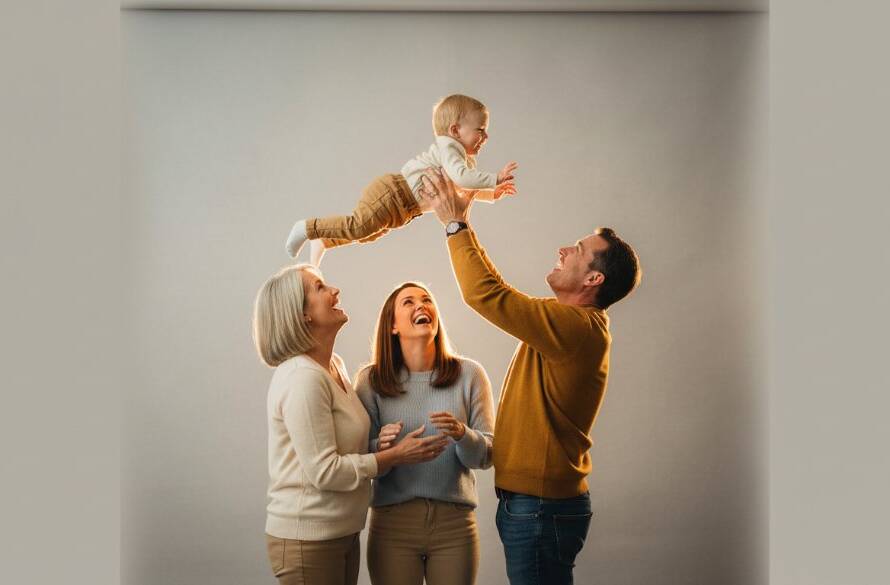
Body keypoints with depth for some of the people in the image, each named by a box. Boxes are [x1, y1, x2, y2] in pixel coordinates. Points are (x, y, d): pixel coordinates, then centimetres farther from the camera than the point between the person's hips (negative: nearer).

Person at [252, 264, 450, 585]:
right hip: (307, 541, -8)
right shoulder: (302, 377, -19)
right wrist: (395, 456, -14)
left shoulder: (334, 365, 9)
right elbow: (324, 471, -21)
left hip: (343, 534, 9)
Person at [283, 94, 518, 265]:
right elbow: (461, 177, -34)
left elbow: (468, 190, 27)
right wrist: (495, 179, -30)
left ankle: (322, 241, 34)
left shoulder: (466, 160, 15)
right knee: (358, 227, -19)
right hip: (391, 193, -11)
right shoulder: (448, 147, -17)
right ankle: (308, 228, -6)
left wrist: (493, 193, 14)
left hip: (402, 208, 11)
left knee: (369, 233, 21)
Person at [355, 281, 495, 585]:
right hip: (392, 523, 0)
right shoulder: (370, 380, -1)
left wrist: (462, 435, -21)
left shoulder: (469, 374, -1)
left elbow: (487, 455, 0)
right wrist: (380, 448, -21)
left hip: (455, 522, 0)